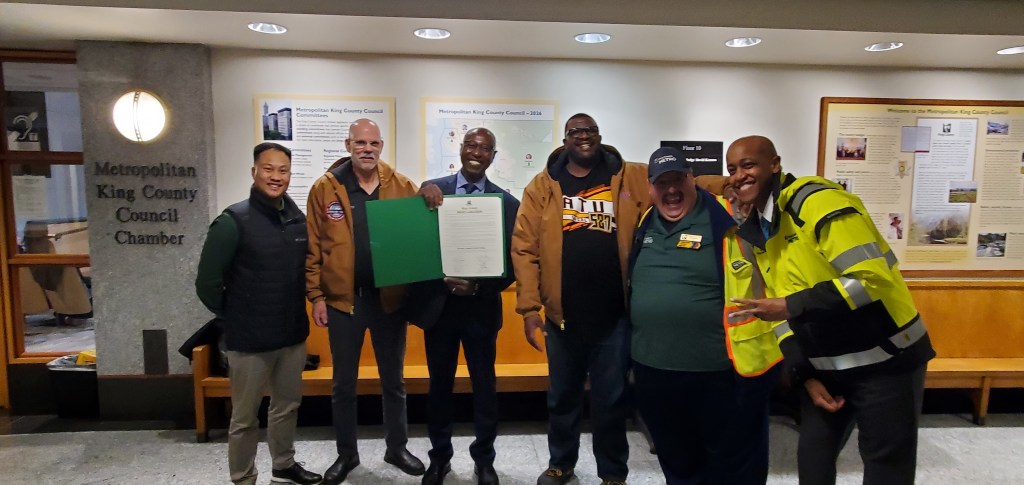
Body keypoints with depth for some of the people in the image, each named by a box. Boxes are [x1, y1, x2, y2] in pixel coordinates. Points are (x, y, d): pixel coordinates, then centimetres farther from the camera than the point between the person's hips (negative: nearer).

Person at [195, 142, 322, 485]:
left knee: (288, 406, 20)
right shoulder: (233, 221, -13)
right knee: (245, 417, 10)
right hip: (250, 339, -5)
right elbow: (207, 283, -10)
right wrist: (234, 316, -1)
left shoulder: (300, 220, 2)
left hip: (293, 334, 5)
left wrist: (294, 310, 11)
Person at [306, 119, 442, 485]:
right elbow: (312, 247, -2)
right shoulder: (325, 188, -3)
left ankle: (397, 448, 34)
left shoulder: (401, 186, 0)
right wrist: (316, 296, -5)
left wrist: (431, 199, -17)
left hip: (389, 298, 1)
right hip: (343, 299, -1)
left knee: (393, 380, 15)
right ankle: (346, 454, 32)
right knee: (343, 383, 13)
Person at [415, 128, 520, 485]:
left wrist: (479, 287, -18)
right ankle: (439, 456, 34)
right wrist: (441, 279, -17)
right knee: (439, 384, 15)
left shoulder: (507, 202, -2)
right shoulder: (432, 189, 0)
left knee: (484, 386, 12)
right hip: (438, 303, 1)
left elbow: (512, 263, -4)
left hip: (481, 307, -1)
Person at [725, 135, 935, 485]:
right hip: (826, 366, 7)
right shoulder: (757, 231, 5)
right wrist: (807, 375, 1)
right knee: (812, 455, 16)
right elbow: (781, 310, 7)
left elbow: (873, 277, -28)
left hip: (883, 358, -7)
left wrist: (791, 306, -28)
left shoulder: (819, 201, -20)